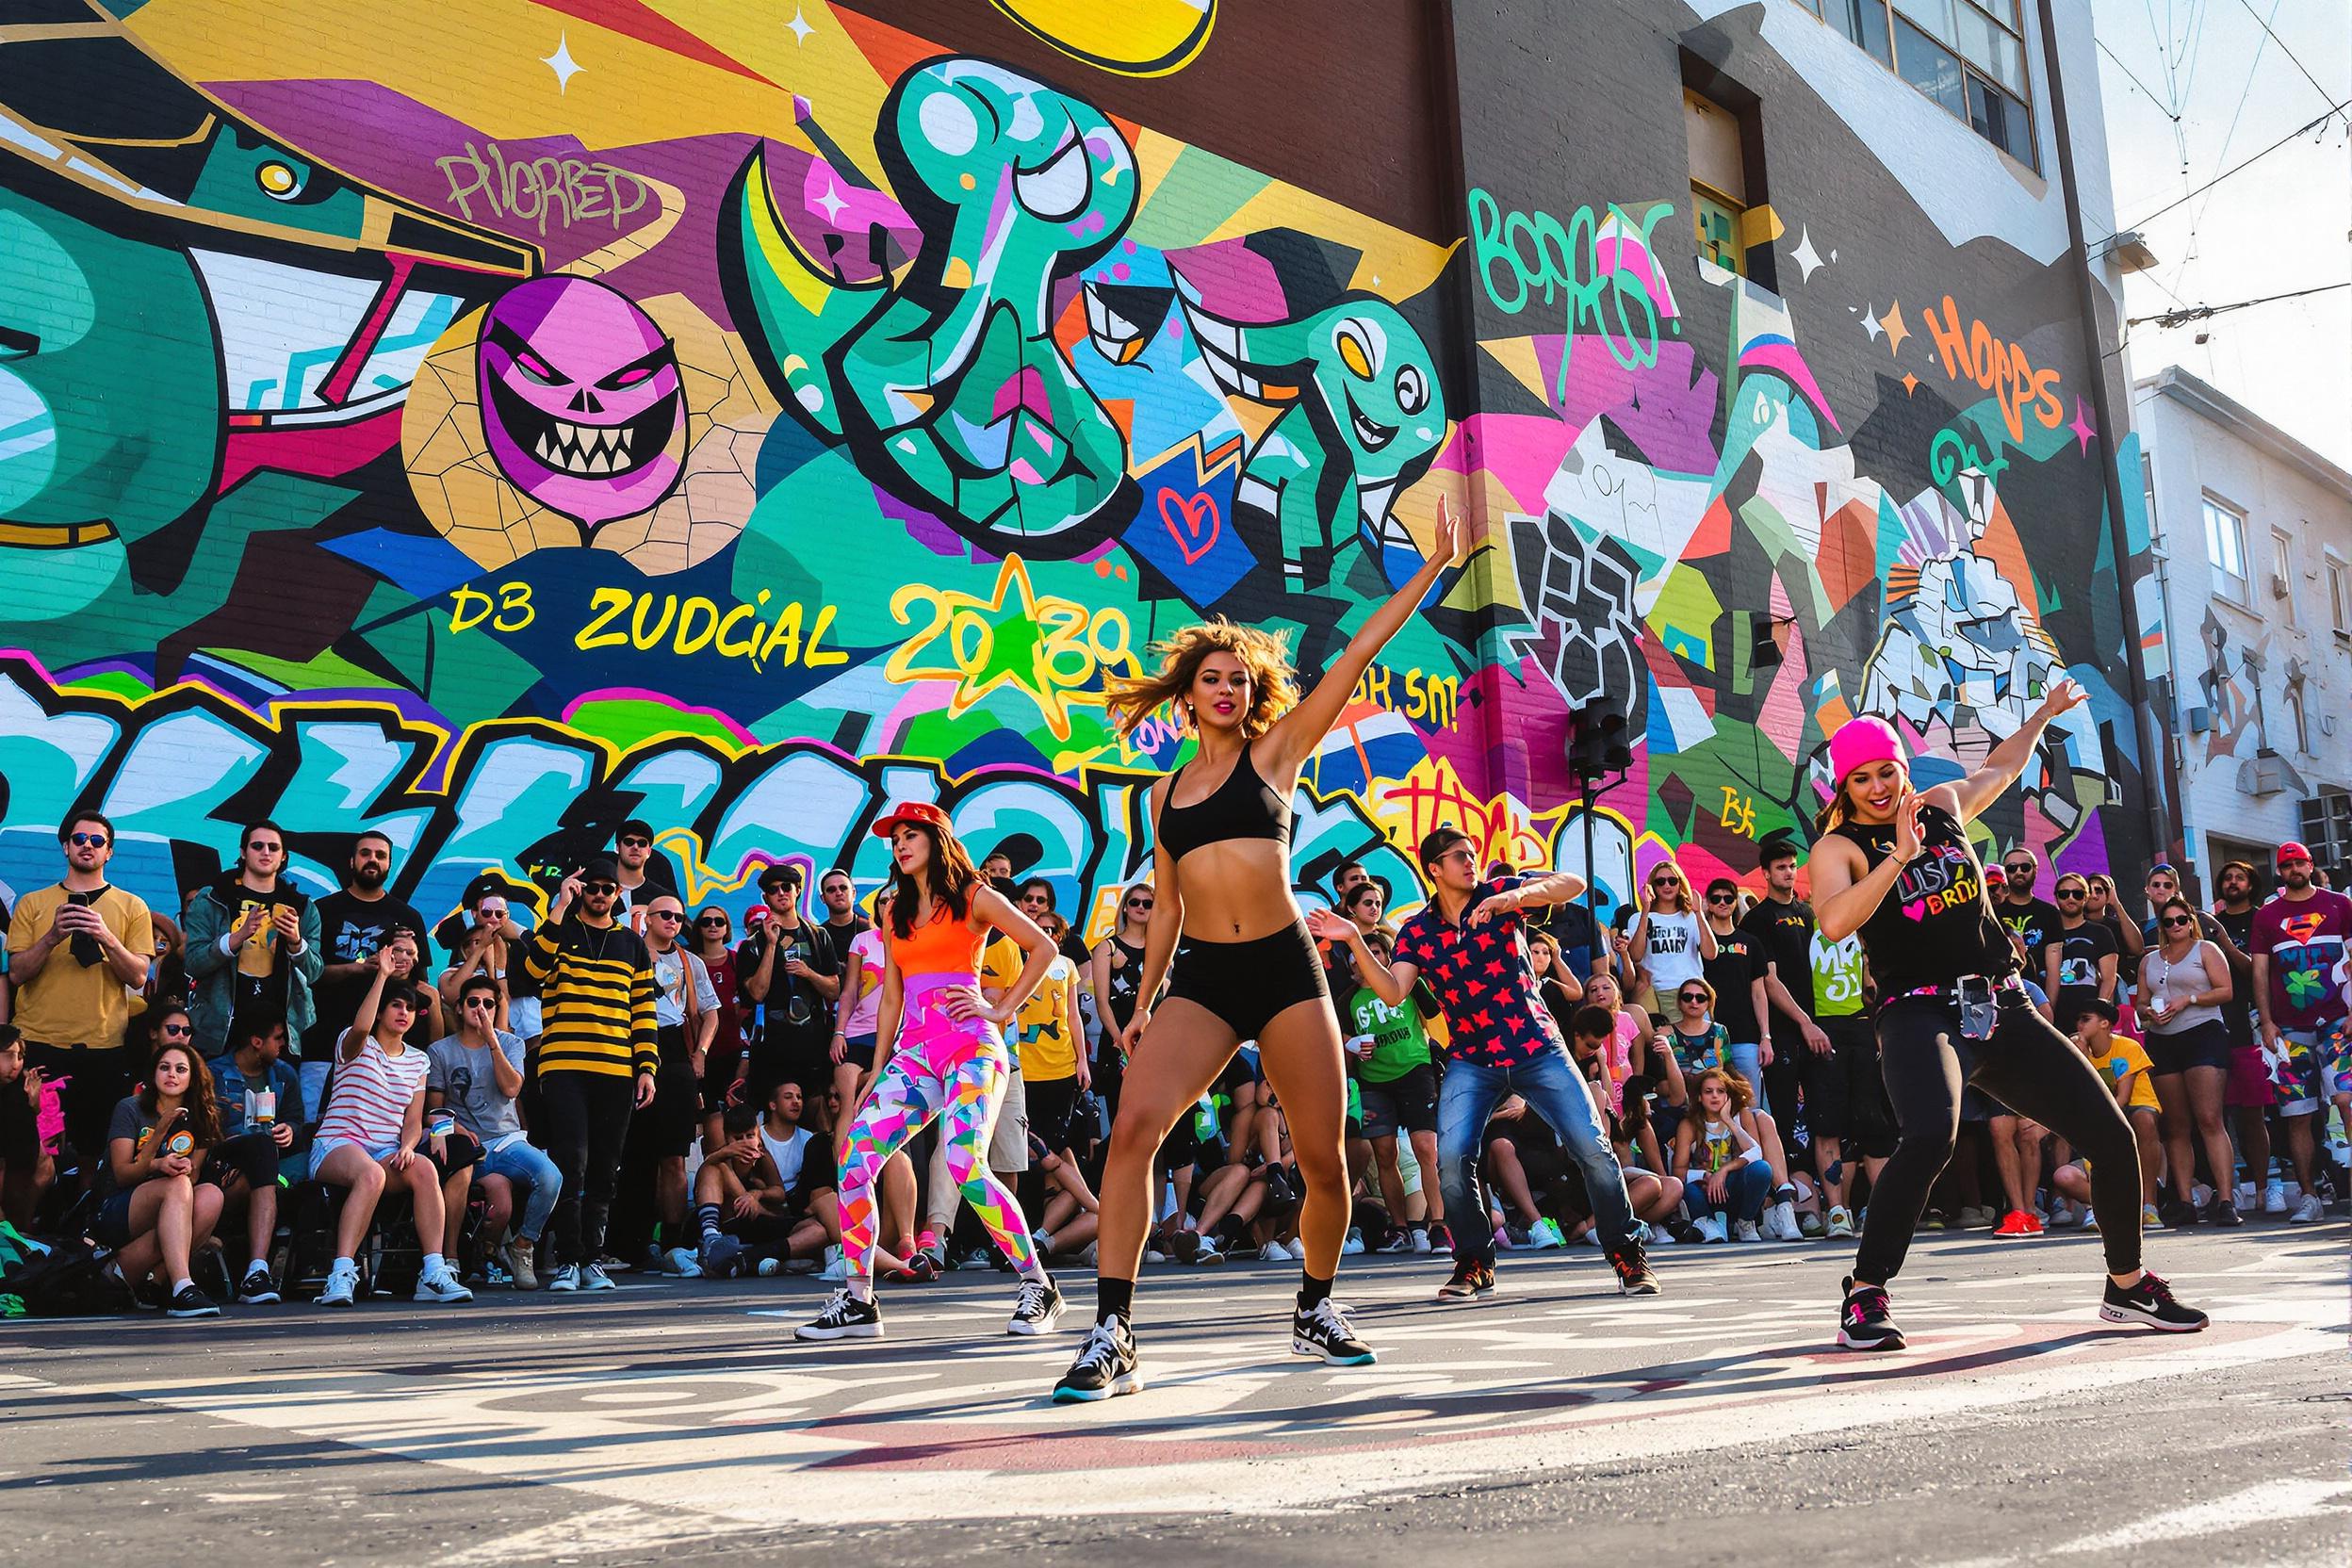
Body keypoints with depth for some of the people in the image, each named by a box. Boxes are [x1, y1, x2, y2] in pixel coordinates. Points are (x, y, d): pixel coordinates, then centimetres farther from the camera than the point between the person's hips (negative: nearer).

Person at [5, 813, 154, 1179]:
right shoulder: (32, 903, 9)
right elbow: (17, 973, 0)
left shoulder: (131, 907, 7)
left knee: (94, 1149, 4)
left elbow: (138, 977, -1)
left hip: (104, 1046, 0)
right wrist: (53, 936, -15)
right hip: (39, 1044, 0)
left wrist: (107, 938, -17)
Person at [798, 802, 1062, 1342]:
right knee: (854, 1158, -12)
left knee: (964, 1164, -24)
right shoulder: (897, 910, 21)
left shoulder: (973, 897, 4)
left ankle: (1038, 1287, -9)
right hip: (913, 1050, 6)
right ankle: (857, 1301, -3)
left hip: (969, 1044, -6)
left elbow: (1043, 947, 4)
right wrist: (876, 1071, 17)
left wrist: (1001, 1010, -3)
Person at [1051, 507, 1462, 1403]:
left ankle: (1315, 1311, 29)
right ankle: (1111, 1337, -16)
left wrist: (1430, 570, 1)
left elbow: (1357, 657, 3)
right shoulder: (1165, 793, 16)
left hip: (1285, 969, -1)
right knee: (1135, 1122, -21)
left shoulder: (1277, 751, 8)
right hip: (1200, 981, 2)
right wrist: (1143, 1004, 13)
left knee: (1324, 1160, 2)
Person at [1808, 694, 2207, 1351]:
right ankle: (1864, 1297, -20)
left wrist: (2046, 712, 44)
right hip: (1921, 1013, -6)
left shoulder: (1943, 806, 14)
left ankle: (2128, 1286, 27)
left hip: (2004, 1008, 6)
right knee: (1929, 1137, -34)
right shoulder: (1838, 847, -2)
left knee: (2112, 1136, 3)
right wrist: (1899, 856, -22)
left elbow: (2002, 766, 37)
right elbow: (1833, 922, -23)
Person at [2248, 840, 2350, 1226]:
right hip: (2290, 1029, 1)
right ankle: (2307, 1197, 4)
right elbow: (2260, 972, 10)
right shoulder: (2266, 916, 12)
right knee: (2298, 1116, -1)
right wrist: (2266, 1022, 1)